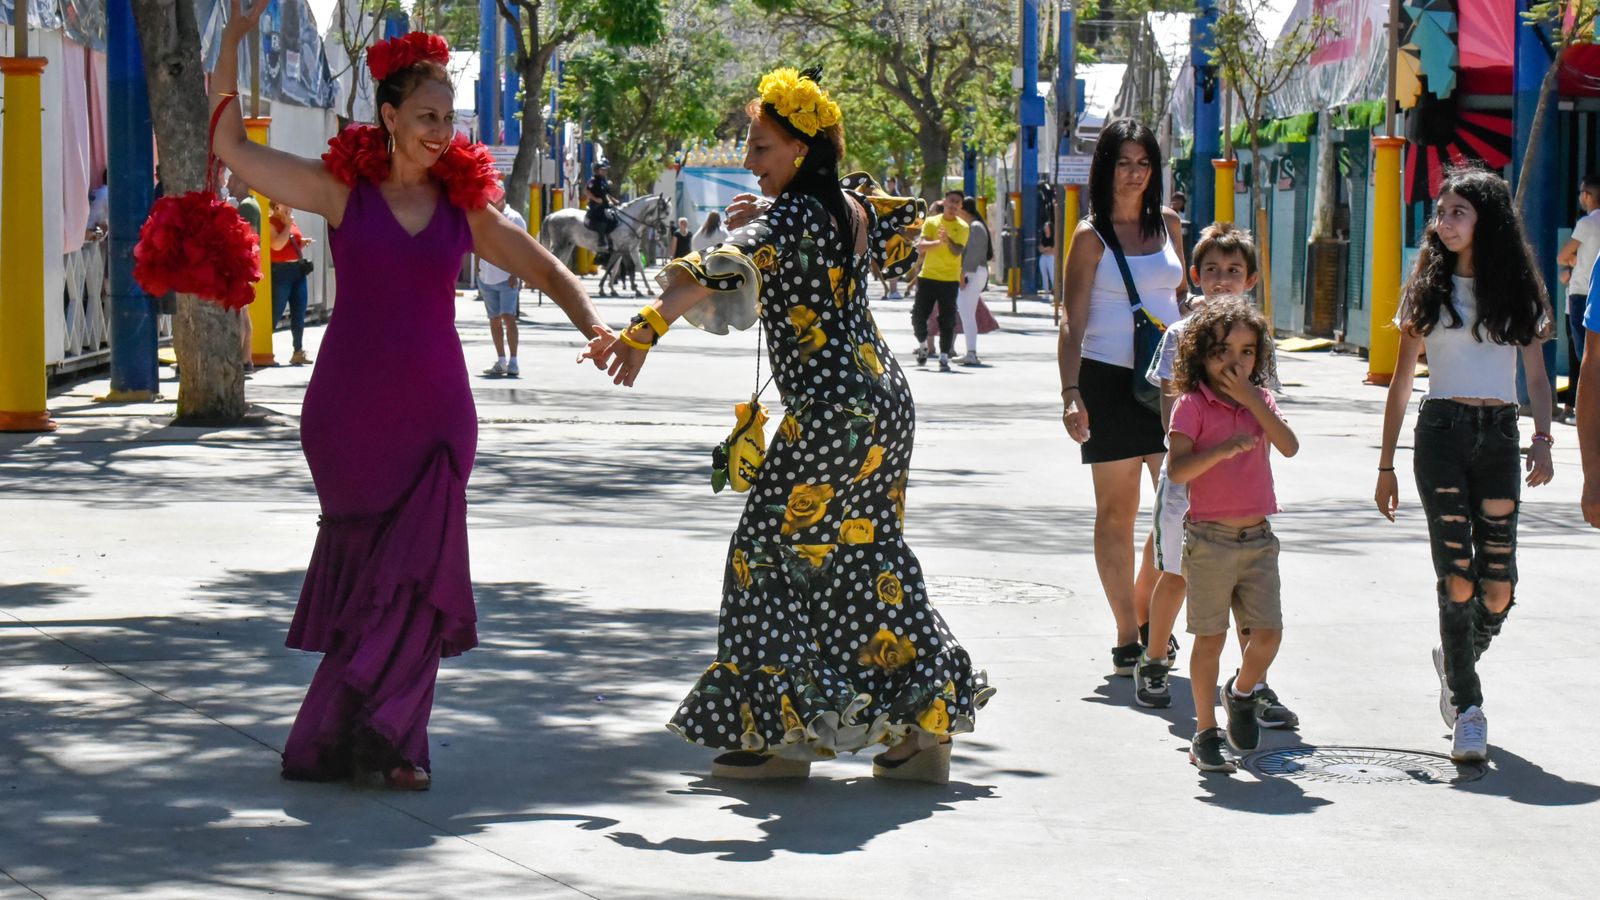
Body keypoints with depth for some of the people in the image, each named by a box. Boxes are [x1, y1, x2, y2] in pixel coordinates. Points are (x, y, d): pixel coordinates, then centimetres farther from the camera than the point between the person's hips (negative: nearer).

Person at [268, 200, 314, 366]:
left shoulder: (291, 221, 16)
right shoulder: (271, 223, -9)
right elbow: (277, 245, -23)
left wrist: (303, 242, 7)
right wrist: (287, 225, -14)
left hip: (298, 270, 8)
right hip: (281, 271, -8)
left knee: (299, 314, 7)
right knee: (274, 314, -7)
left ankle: (299, 352, 12)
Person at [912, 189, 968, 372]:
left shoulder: (962, 227, 1)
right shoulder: (931, 222, 4)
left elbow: (958, 251, -12)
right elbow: (921, 246, -10)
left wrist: (948, 240, -32)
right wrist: (938, 242, -28)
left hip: (950, 279, -1)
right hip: (928, 276, 2)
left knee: (947, 320, -5)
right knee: (918, 316, 4)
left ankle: (944, 357, -2)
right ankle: (923, 345, 29)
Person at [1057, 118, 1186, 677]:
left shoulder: (1168, 224, 10)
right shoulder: (1092, 237, -3)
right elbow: (1073, 321, -6)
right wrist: (1070, 393, -17)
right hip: (1110, 381, -4)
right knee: (1117, 511, 1)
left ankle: (1145, 615, 15)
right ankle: (1127, 637, 7)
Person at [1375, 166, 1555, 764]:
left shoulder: (1516, 289, 9)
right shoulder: (1428, 289, 8)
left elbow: (1536, 375, 9)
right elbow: (1401, 382, 9)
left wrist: (1543, 439, -8)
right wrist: (1386, 465, 6)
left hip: (1499, 435, 1)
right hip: (1442, 431, -1)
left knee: (1499, 588, -3)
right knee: (1458, 579, -11)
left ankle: (1454, 661, 28)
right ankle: (1468, 709, -3)